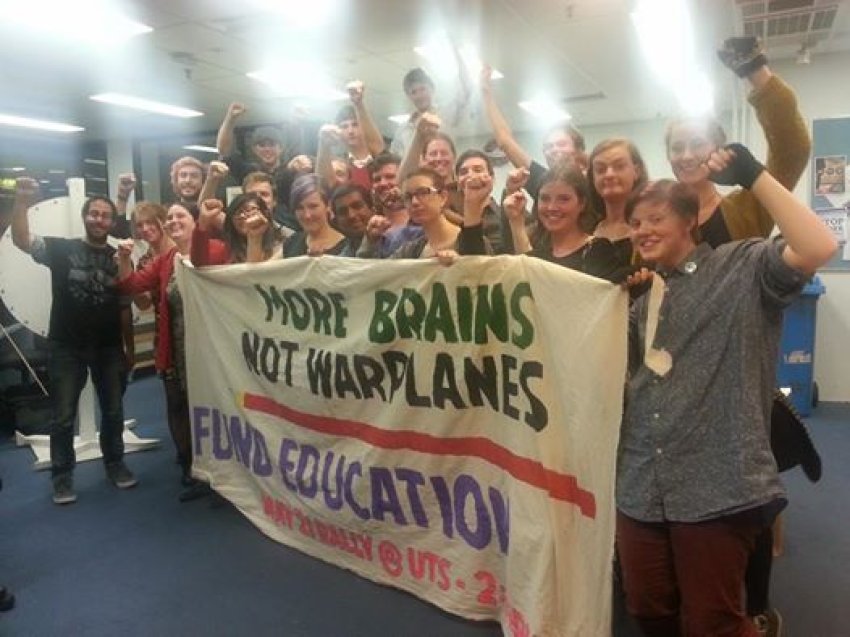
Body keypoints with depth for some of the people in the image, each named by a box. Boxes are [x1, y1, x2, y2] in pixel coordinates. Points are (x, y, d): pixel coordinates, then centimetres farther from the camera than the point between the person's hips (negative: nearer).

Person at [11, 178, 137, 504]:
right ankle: (62, 475, 21)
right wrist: (22, 203, -31)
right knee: (63, 416, 5)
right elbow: (21, 240, -19)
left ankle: (114, 463, 32)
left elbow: (128, 301, 7)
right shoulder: (60, 248, -2)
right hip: (66, 347, -2)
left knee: (113, 411, 13)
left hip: (109, 347, 2)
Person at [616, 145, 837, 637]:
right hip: (641, 484, 7)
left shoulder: (742, 267, -4)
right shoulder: (644, 292, 16)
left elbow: (819, 248, -23)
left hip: (716, 485, -6)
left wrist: (754, 175, -20)